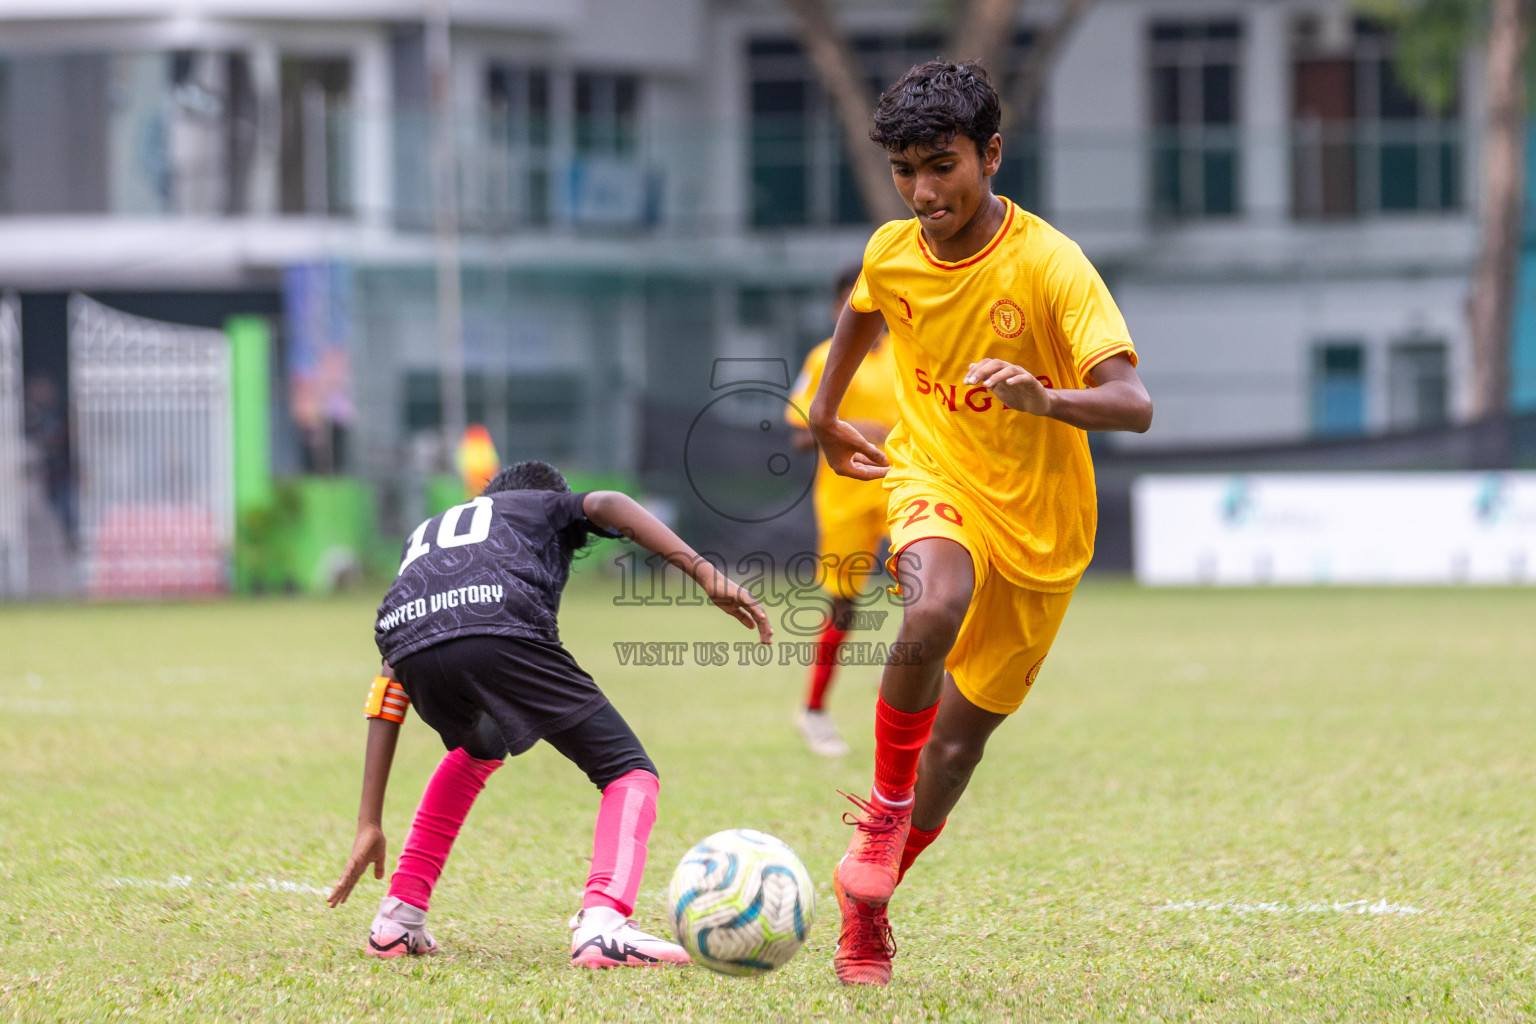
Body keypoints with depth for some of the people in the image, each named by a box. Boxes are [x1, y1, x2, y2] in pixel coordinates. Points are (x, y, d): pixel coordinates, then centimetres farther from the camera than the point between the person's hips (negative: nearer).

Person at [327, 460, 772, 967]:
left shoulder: (423, 533, 44)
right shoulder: (548, 505, 36)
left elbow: (388, 696, 38)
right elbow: (607, 506, 8)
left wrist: (370, 824, 37)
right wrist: (706, 575, -1)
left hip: (411, 647, 5)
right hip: (503, 635, -5)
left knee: (477, 750, 38)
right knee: (630, 771, 7)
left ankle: (398, 919, 32)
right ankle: (601, 923, -19)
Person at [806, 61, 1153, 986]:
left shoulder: (1050, 265, -21)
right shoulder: (891, 254, -7)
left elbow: (1133, 405, -29)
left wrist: (1041, 397, -47)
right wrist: (825, 415, 26)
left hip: (1040, 524, -1)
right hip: (933, 476, 1)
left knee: (961, 733, 6)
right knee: (934, 613, -35)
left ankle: (869, 899, 29)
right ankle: (886, 809, -15)